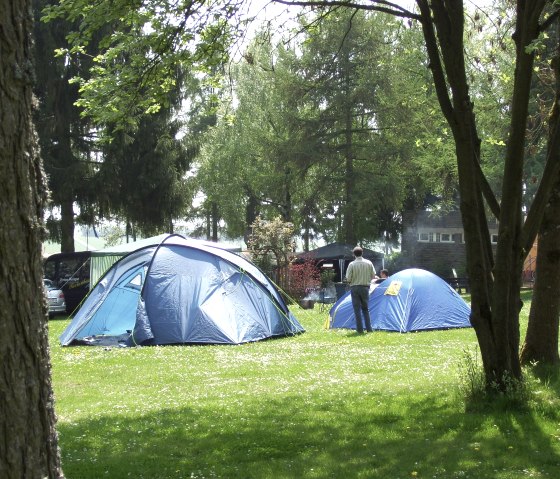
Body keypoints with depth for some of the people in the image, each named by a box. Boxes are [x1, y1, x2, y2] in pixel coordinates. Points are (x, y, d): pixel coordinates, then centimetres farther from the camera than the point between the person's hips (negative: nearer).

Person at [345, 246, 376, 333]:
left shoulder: (352, 264, -11)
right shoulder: (369, 263, -2)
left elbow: (348, 279, -10)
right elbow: (373, 275, 4)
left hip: (355, 288, -3)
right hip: (365, 287, 3)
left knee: (357, 309, 2)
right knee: (365, 308, 14)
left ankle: (360, 329, -1)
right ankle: (369, 328, 10)